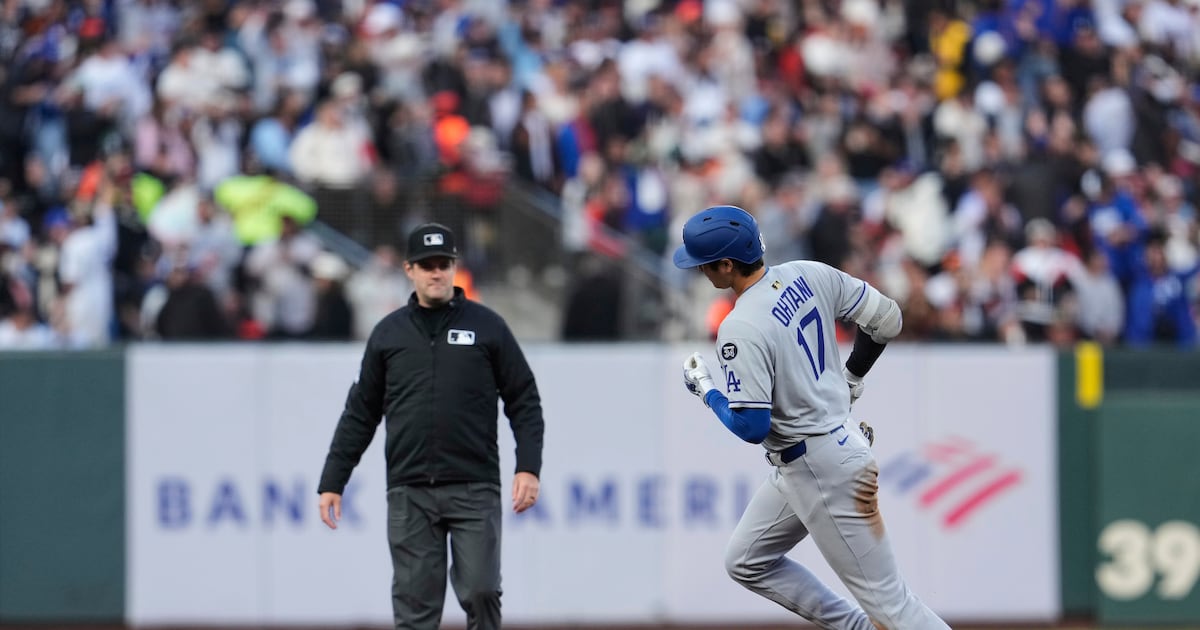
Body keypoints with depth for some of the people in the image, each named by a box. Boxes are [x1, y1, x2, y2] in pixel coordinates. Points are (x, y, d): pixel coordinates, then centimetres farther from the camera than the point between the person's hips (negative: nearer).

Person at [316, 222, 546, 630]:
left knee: (480, 592, -8)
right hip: (409, 493, 2)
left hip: (475, 489, -2)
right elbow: (360, 413, 14)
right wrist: (332, 482, 10)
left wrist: (529, 468, -7)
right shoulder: (388, 333, 11)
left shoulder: (487, 326, 5)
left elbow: (524, 401, 5)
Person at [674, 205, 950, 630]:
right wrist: (850, 382, 21)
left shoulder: (742, 329, -23)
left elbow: (751, 427, -23)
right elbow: (886, 319, 8)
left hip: (822, 468, -10)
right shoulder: (808, 275, 0)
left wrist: (706, 391, -5)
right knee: (747, 563, 20)